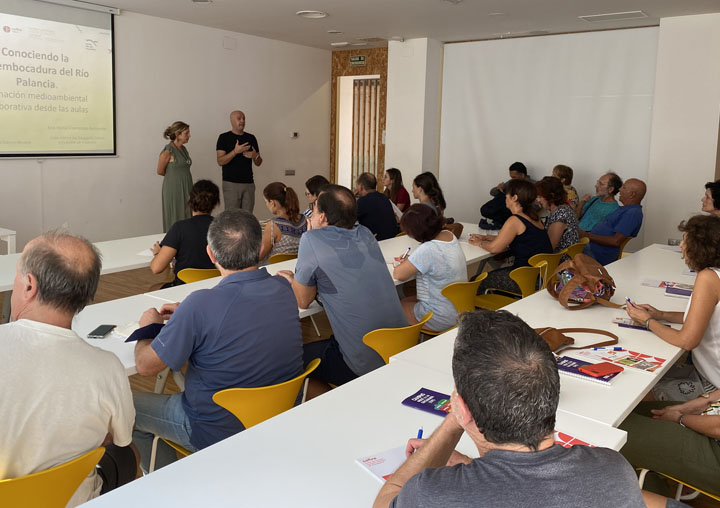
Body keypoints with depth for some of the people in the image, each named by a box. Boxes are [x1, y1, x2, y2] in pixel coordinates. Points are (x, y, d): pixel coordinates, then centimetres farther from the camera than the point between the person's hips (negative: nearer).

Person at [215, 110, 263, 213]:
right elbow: (220, 161, -9)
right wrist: (236, 151, -21)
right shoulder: (224, 137, 0)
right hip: (231, 184, -4)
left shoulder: (251, 138, 11)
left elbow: (258, 163, 13)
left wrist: (255, 156, -10)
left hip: (249, 183, 4)